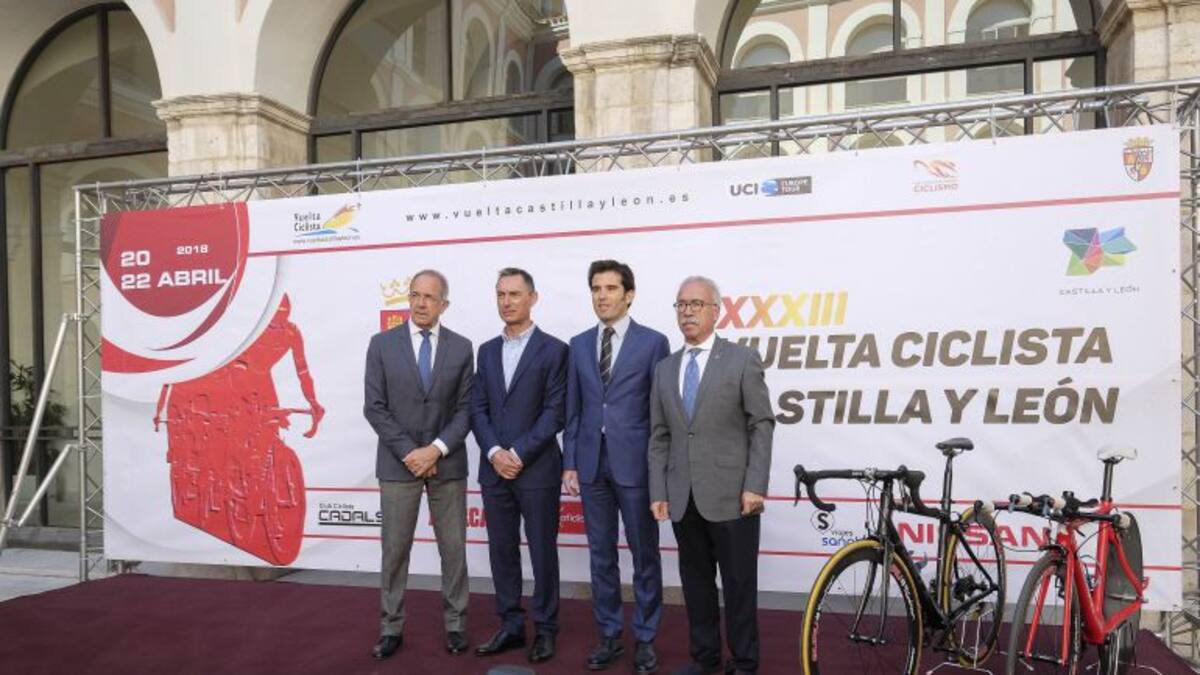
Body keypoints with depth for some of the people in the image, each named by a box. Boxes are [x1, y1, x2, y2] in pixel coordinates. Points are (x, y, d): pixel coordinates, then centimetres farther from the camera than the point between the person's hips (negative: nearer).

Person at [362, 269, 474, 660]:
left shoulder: (461, 347, 2)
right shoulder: (382, 344, -1)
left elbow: (466, 408, 0)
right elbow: (375, 407, -4)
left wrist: (436, 449, -13)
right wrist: (408, 452, -12)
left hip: (448, 463, 1)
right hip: (398, 462, -1)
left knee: (453, 548, 8)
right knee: (395, 550, 7)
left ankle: (455, 624, 21)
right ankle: (391, 628, 20)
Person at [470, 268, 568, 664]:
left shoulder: (553, 349, -3)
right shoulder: (487, 350, 12)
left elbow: (554, 413, -9)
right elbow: (478, 409, 7)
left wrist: (519, 454, -14)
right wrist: (494, 452, -8)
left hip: (537, 469, -4)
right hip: (494, 469, 5)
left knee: (542, 551, 5)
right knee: (502, 550, 11)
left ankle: (545, 629, 19)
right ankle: (511, 626, 24)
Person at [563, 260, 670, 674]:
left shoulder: (653, 342, -3)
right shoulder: (579, 344, 9)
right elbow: (573, 410, 10)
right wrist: (570, 463, 5)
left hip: (635, 464, -4)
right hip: (592, 463, 4)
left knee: (644, 556, 7)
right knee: (601, 555, 12)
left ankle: (645, 639, 21)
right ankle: (610, 635, 25)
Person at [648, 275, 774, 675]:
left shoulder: (742, 360, -1)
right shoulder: (664, 369, 12)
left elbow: (761, 427, -5)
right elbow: (659, 437, 11)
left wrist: (755, 486, -12)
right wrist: (658, 492, 4)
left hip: (731, 495, -4)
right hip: (683, 498, 4)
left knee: (739, 584, 5)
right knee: (696, 582, 13)